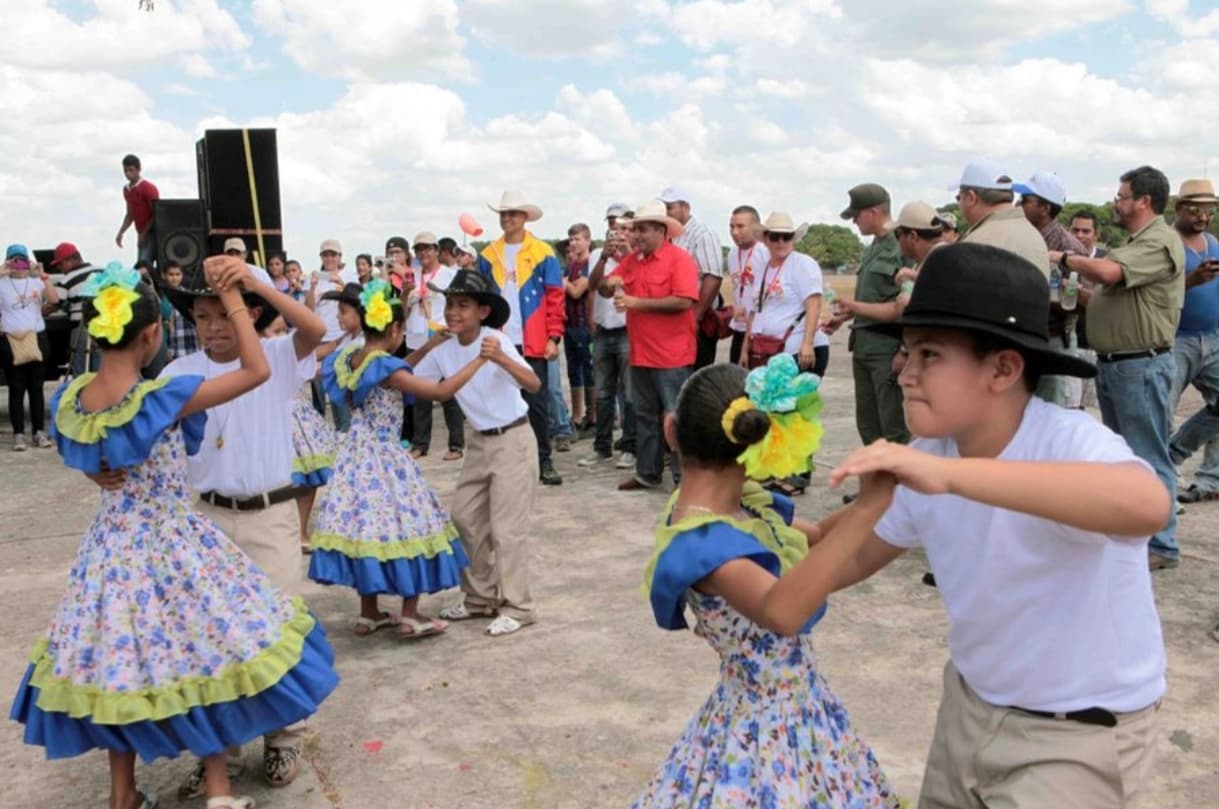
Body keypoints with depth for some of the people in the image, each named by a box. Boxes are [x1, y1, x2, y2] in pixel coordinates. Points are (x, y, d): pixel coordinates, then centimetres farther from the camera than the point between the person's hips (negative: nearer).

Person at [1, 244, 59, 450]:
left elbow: (54, 299, -8)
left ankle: (39, 432, 13)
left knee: (36, 387, 8)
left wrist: (43, 278, -17)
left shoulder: (37, 282, 8)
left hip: (37, 338, 2)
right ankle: (19, 434, 1)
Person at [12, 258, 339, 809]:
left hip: (112, 550, 5)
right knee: (203, 650, 12)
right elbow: (257, 371, -18)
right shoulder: (164, 398, -25)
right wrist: (233, 298, -13)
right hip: (175, 546, -5)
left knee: (118, 661, 18)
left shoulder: (68, 400, -8)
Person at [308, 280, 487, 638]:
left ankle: (369, 613, 24)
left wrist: (429, 348, 15)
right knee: (404, 523, 5)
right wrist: (480, 359, -20)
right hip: (385, 457, -8)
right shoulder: (386, 368, -21)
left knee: (365, 521, 14)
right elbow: (441, 391, -25)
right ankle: (410, 616, 11)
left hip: (357, 453, 8)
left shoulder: (351, 357, 3)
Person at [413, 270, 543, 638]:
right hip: (479, 441, 7)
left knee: (507, 527, -4)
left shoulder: (497, 340, -20)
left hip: (513, 440, -7)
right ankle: (480, 598, 27)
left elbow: (534, 385, -34)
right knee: (465, 518, 12)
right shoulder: (443, 349, -2)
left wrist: (501, 359, -48)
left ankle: (517, 607, 8)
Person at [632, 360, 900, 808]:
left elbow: (817, 539, 11)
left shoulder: (744, 503, -3)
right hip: (767, 727, -8)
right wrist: (867, 508, -49)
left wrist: (879, 496, -4)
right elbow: (783, 612, -47)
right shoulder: (702, 541, -30)